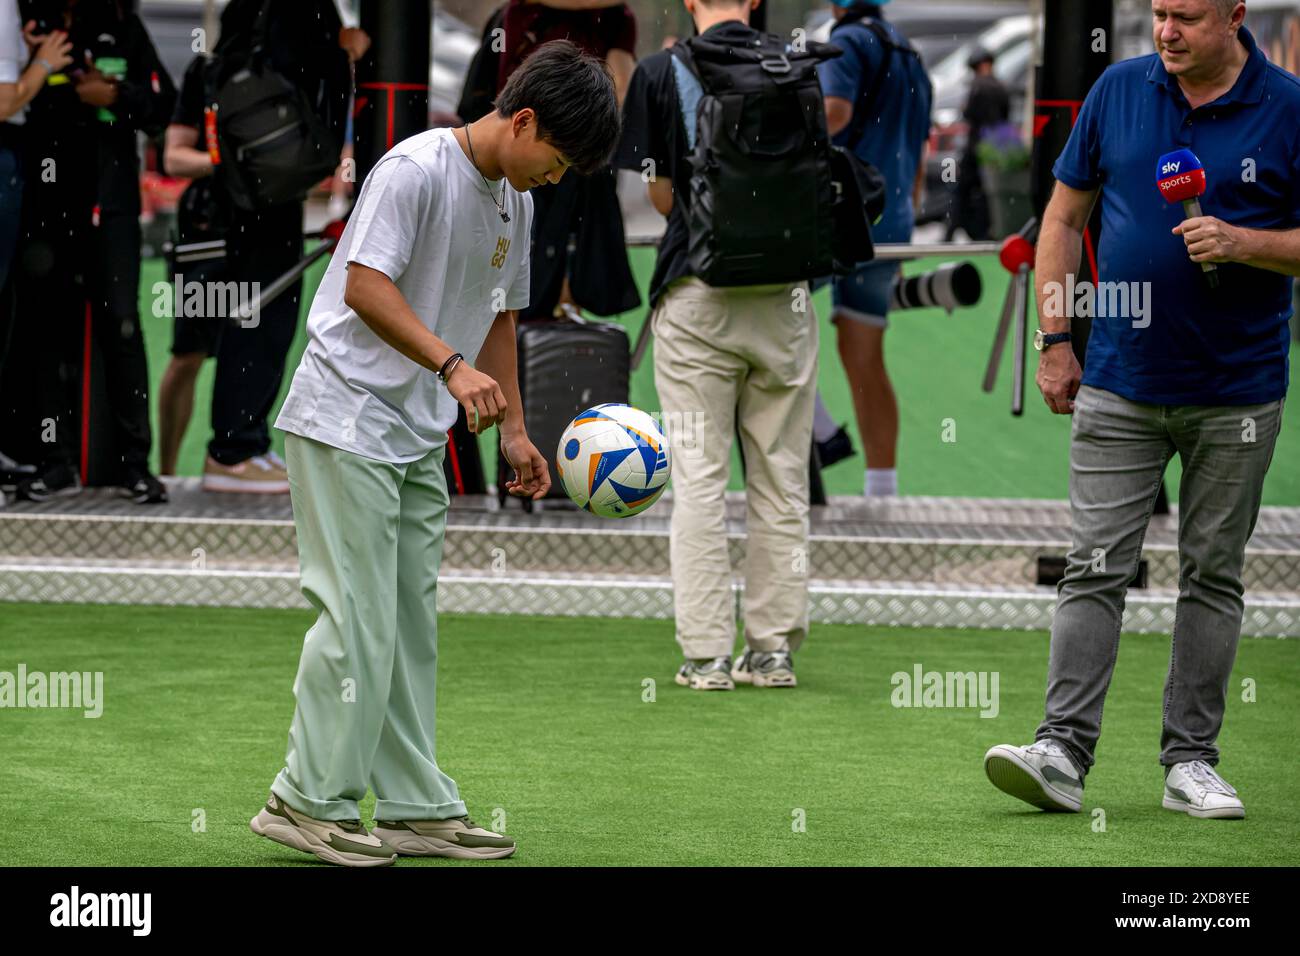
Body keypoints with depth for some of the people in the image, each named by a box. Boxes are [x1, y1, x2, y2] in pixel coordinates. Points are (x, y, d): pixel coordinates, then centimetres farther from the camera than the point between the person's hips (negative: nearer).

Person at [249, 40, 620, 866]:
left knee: (412, 628, 10)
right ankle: (310, 800, -2)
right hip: (346, 423, -9)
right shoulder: (416, 170, -15)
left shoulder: (515, 202, 12)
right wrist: (453, 366, -32)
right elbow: (365, 287, -23)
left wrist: (515, 428, 17)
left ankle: (417, 808, 14)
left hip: (419, 442, 9)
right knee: (359, 620, -10)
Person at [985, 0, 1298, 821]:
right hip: (1120, 384, 1)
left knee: (1213, 576, 7)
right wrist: (1055, 338, 4)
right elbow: (1065, 216, 10)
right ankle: (1063, 751, -8)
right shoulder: (1118, 91, 2)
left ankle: (1191, 760, 13)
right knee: (1096, 567, -5)